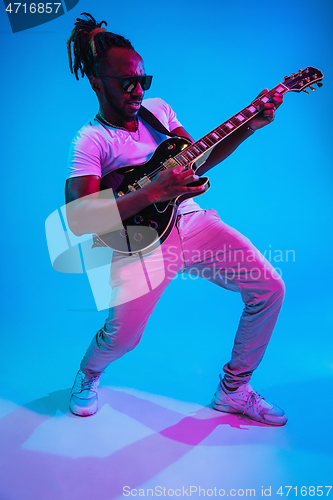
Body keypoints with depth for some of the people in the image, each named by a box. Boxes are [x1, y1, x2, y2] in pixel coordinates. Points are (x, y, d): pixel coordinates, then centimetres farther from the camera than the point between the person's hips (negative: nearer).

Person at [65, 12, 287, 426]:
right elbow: (77, 221, -21)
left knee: (270, 288, -3)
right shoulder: (90, 141, -8)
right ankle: (88, 374, 25)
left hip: (192, 221, 6)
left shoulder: (158, 109, 11)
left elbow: (197, 161, 14)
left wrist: (249, 126, 3)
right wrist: (152, 192, -30)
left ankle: (234, 390, 17)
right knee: (122, 335, -18)